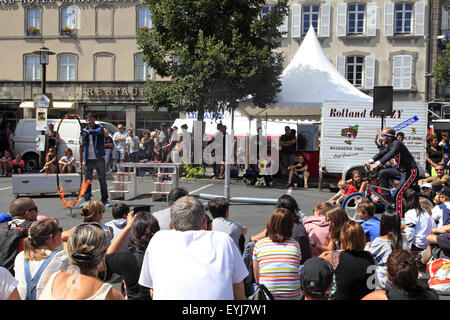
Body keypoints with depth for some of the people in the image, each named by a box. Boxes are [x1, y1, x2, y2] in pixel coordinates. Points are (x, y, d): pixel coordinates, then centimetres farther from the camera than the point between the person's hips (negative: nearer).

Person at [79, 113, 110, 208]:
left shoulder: (99, 127, -1)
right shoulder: (84, 131, 10)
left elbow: (99, 131, -26)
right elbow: (83, 146, 11)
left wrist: (88, 131, -40)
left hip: (99, 158, -3)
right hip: (88, 159, 3)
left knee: (102, 179, 1)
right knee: (87, 180, 5)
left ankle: (105, 200, 8)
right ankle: (86, 199, 12)